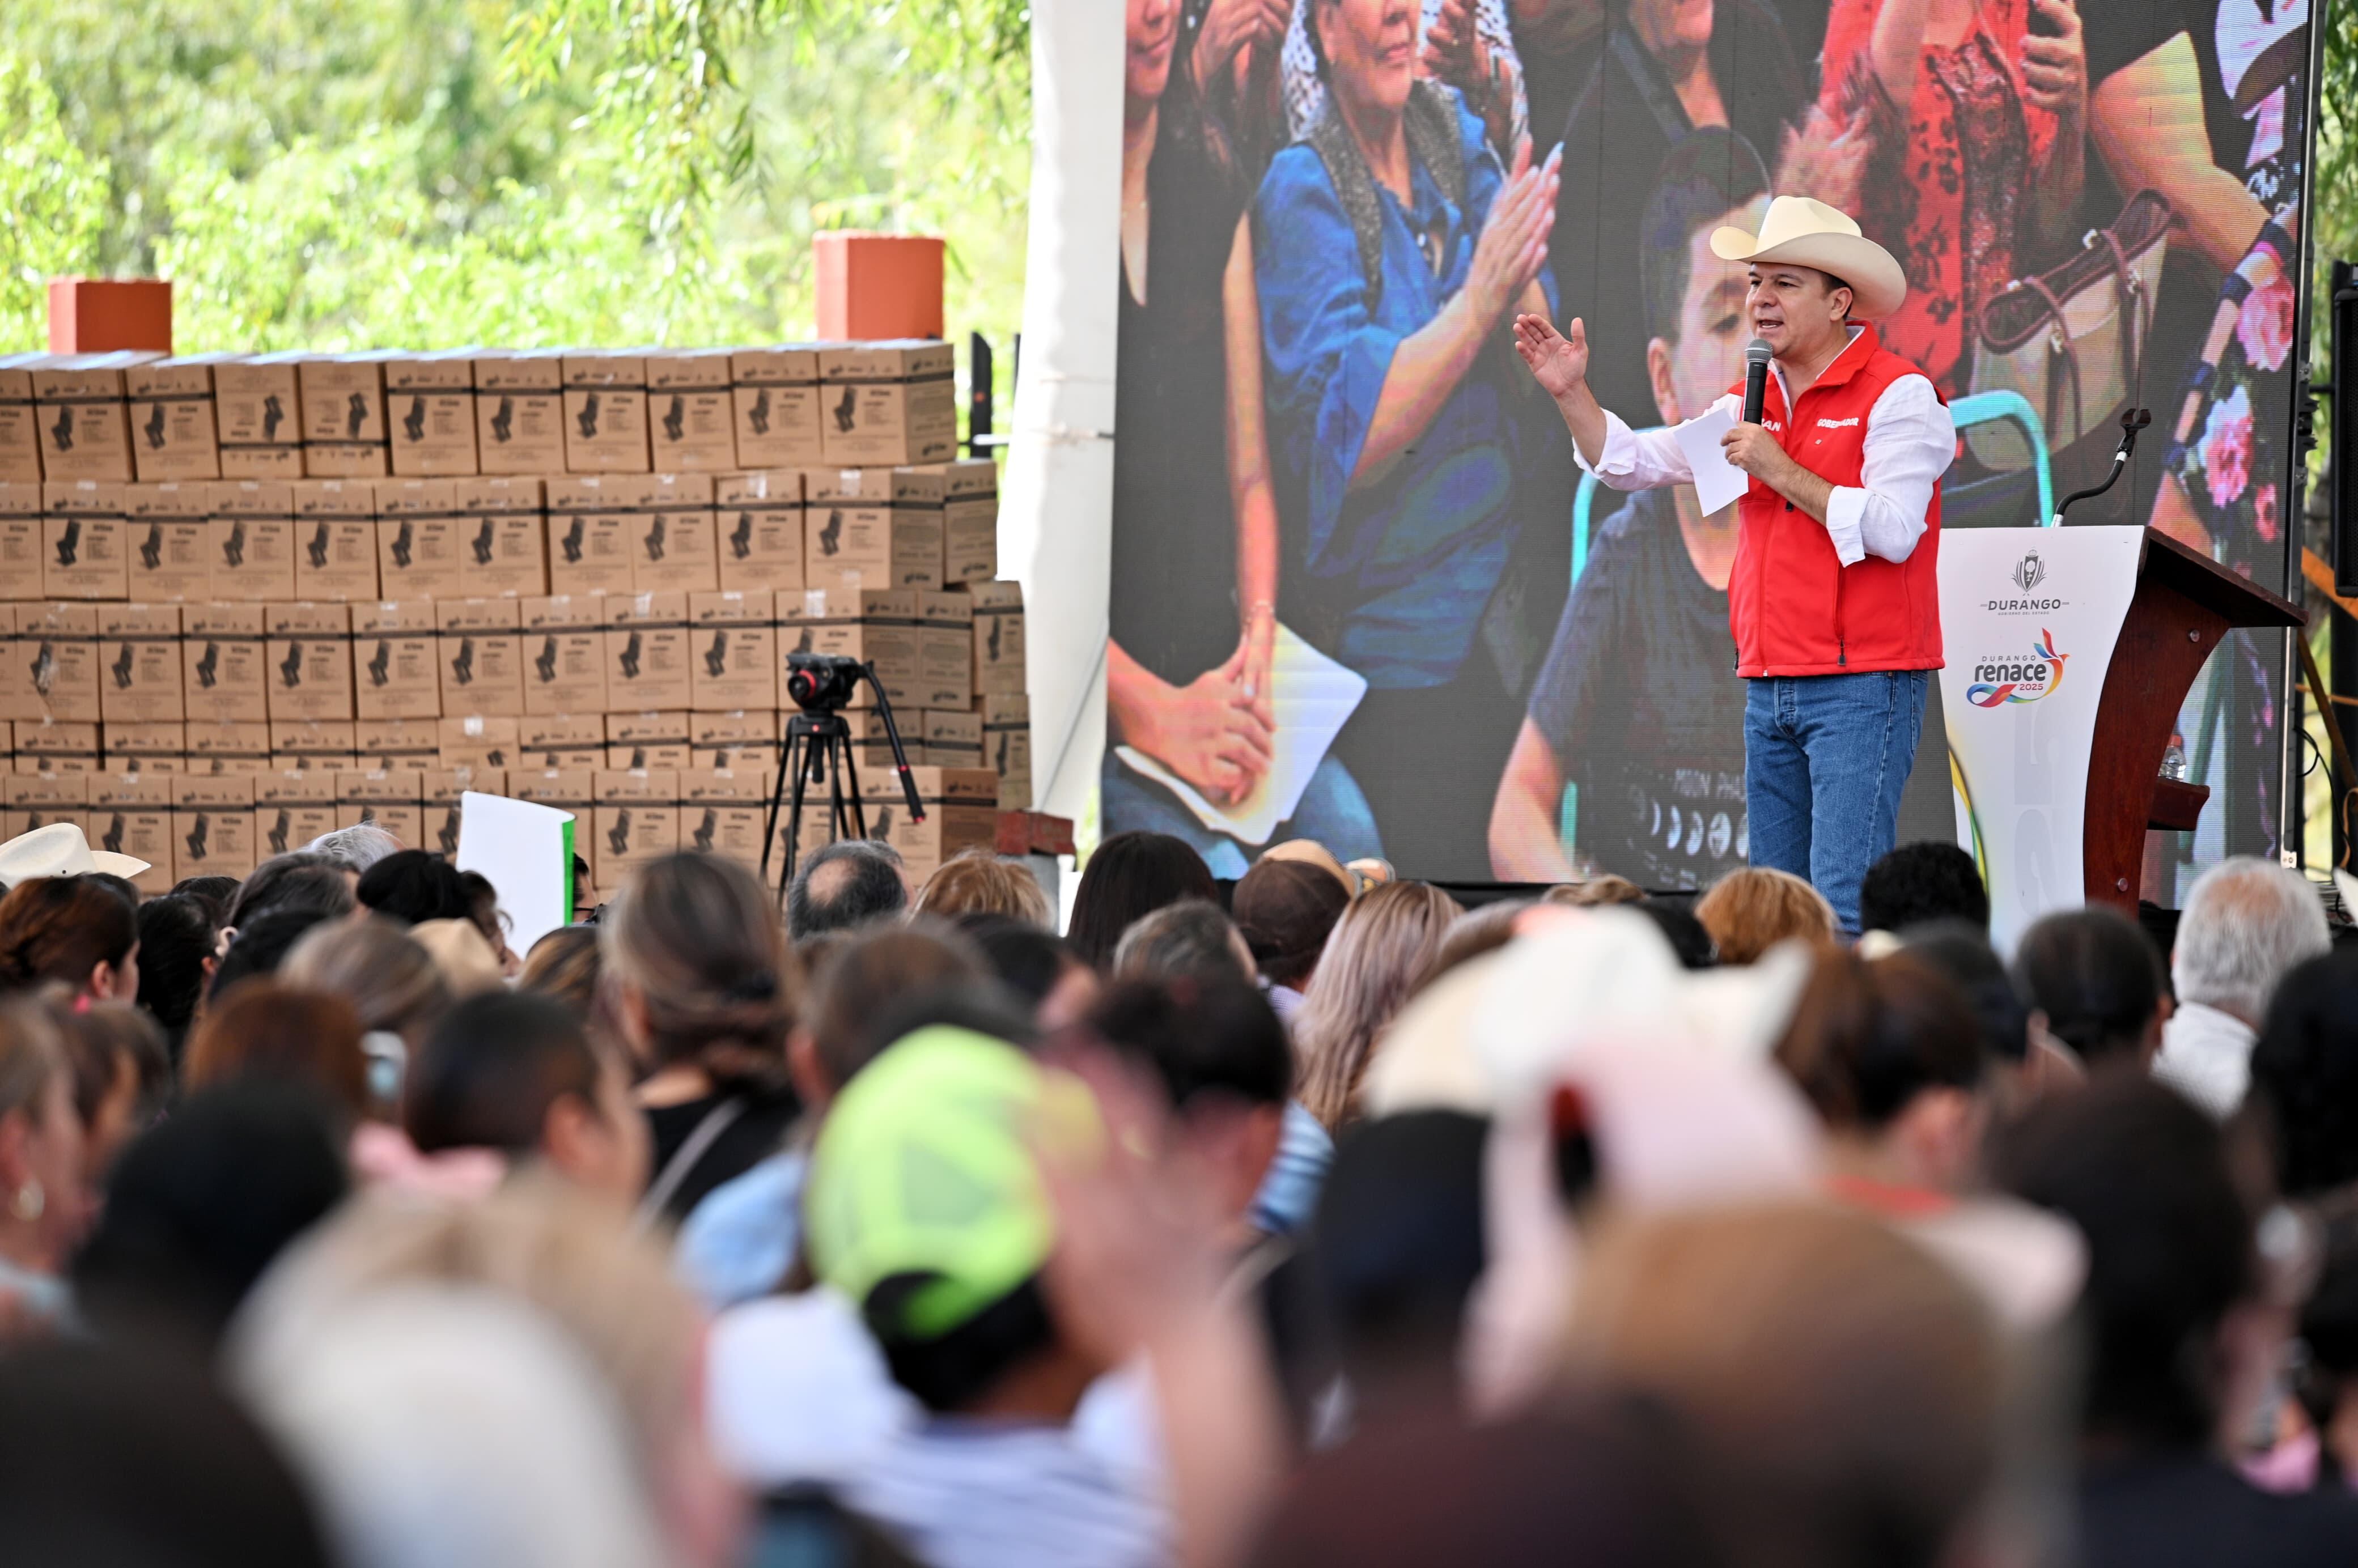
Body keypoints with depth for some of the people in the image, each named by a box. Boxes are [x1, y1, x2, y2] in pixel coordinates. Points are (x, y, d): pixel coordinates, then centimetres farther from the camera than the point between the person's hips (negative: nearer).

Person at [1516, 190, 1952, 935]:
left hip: (1863, 685, -8)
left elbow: (1894, 531, -17)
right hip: (1769, 687, 8)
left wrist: (1781, 471, -17)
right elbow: (1631, 462, 16)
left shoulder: (1897, 395, -7)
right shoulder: (1751, 403, 16)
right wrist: (1572, 394, 0)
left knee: (1846, 901, -15)